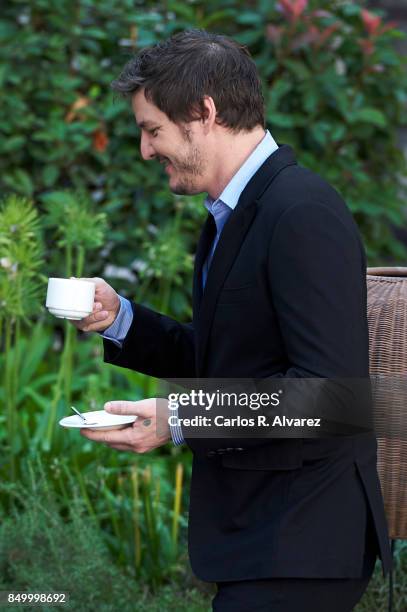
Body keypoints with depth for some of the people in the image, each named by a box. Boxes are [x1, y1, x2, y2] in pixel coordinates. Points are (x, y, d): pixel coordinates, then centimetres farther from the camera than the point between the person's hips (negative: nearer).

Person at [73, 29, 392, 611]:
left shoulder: (303, 213, -19)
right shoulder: (232, 216, 12)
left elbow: (329, 386, -25)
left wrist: (181, 422, -24)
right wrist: (119, 319, 5)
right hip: (255, 526, 10)